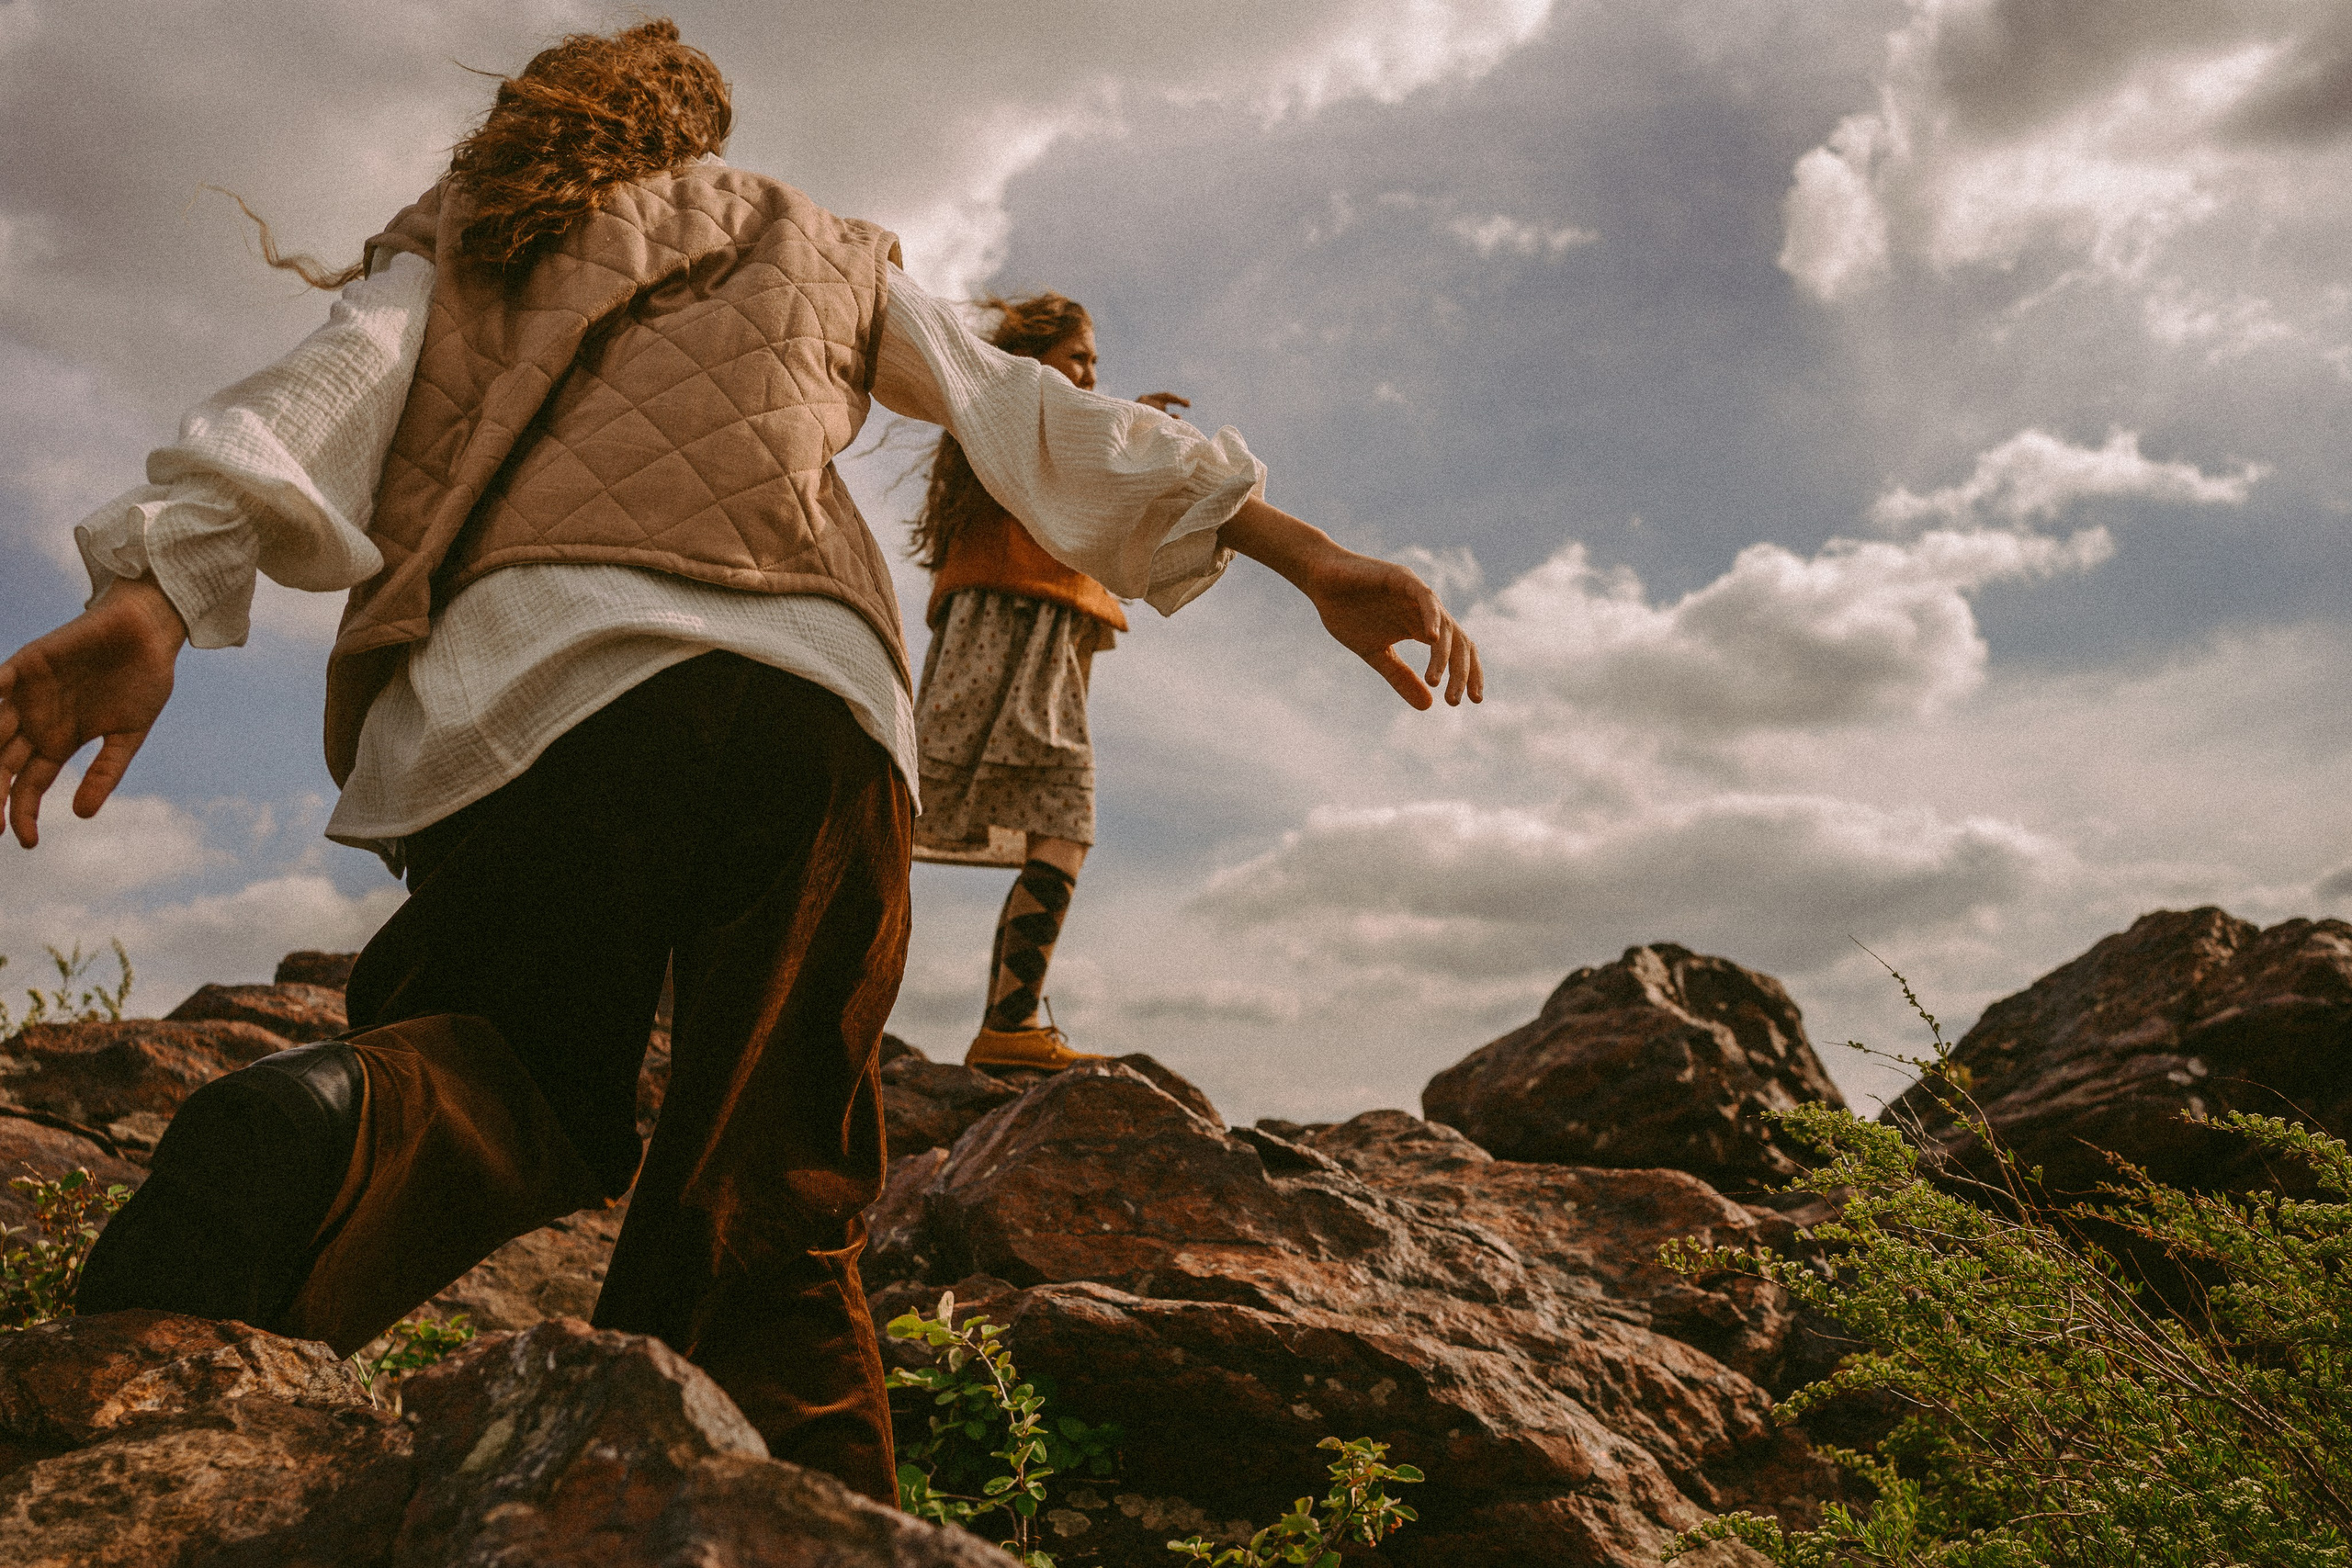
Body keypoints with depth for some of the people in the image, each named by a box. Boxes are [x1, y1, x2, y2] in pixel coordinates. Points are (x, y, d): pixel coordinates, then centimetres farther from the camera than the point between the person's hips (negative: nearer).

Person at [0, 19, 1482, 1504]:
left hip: (528, 682, 0)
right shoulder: (820, 250, 31)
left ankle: (327, 1147, -19)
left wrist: (148, 606, -8)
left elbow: (334, 384, 7)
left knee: (526, 1100, 16)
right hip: (810, 699, 1)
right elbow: (1044, 424, 24)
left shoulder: (455, 244, 28)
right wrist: (1313, 557, 21)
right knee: (759, 1229, 7)